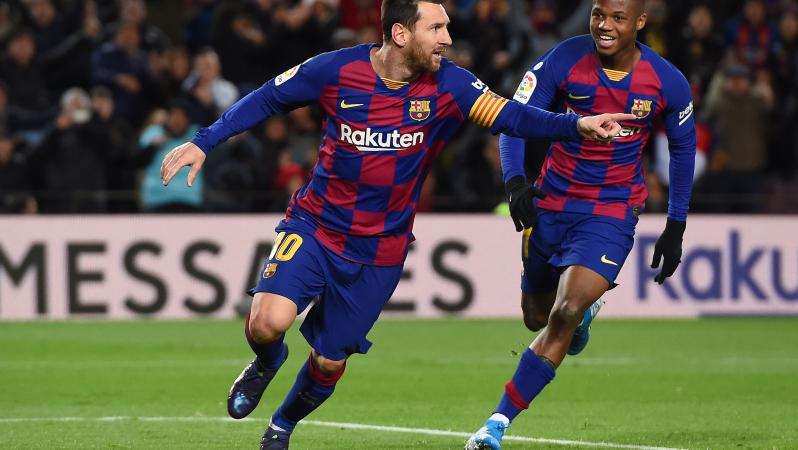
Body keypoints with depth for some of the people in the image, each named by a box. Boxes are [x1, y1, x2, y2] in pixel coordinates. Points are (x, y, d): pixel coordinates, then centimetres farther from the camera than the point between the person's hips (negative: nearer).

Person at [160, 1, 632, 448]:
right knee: (270, 321, -24)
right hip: (314, 226, -1)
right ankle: (266, 363, 14)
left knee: (329, 362, 6)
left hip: (379, 253, 1)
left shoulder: (447, 85, -12)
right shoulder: (337, 70, -13)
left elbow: (510, 116, -21)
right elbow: (267, 99, 0)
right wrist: (203, 143, -3)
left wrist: (575, 124, -37)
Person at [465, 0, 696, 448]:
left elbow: (684, 147, 7)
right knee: (537, 317, 15)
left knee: (564, 315, -20)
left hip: (612, 213, -2)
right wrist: (515, 180, -28)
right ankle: (586, 310, 53)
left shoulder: (668, 83, -10)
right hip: (552, 204, 2)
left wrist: (676, 227, 8)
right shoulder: (564, 60, -13)